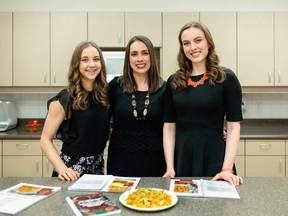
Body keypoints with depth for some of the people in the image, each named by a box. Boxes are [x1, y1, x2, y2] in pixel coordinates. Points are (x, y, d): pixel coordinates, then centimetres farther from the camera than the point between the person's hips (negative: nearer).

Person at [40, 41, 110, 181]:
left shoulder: (105, 94, 0)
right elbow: (46, 140, -10)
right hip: (73, 167, -5)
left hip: (98, 167, 5)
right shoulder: (64, 99, -13)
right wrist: (62, 169, -22)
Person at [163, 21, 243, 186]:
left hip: (215, 158, -2)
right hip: (182, 158, 3)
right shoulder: (173, 81, 4)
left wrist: (227, 168, -15)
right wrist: (170, 167, -5)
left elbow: (234, 126, -6)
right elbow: (169, 127, 3)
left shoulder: (226, 78, -4)